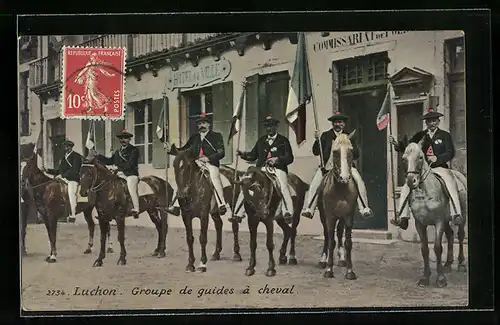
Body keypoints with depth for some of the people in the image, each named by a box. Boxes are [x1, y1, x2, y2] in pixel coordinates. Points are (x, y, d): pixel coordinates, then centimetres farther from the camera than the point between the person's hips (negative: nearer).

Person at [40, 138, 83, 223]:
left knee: (71, 192, -33)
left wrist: (62, 175, -18)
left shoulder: (76, 156, -2)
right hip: (63, 179, 9)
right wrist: (47, 170, 15)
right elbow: (59, 170, 25)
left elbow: (75, 170, -14)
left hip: (73, 179, -9)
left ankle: (73, 214, -37)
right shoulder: (64, 157, 22)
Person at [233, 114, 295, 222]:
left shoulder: (283, 140, 10)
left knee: (283, 186, -30)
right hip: (261, 169, 4)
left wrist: (277, 159, -17)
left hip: (278, 169, -3)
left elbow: (289, 158, 1)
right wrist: (243, 154, 1)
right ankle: (238, 212, -6)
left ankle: (288, 212, -35)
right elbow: (253, 155, 21)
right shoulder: (261, 140, 23)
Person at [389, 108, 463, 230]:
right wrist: (396, 144, -12)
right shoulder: (420, 135, 13)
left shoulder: (445, 135, 7)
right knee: (406, 188, -12)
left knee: (451, 185, -30)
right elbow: (407, 147, 7)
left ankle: (456, 215, -31)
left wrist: (437, 158, -19)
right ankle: (403, 218, -11)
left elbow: (450, 153, -2)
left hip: (440, 167, -3)